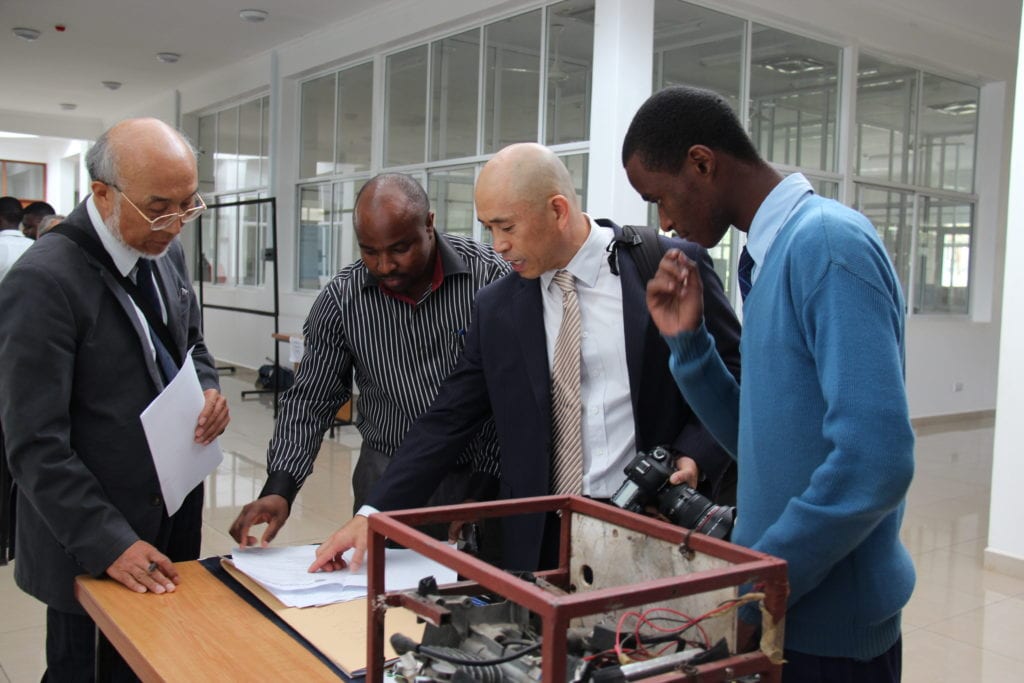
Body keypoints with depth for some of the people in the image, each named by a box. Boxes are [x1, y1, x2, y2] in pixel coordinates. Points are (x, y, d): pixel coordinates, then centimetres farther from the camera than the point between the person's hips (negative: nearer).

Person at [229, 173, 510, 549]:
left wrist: (486, 486, -11)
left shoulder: (489, 275, -12)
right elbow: (310, 400, 0)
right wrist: (279, 488, -13)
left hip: (482, 476, -1)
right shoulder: (341, 299, -7)